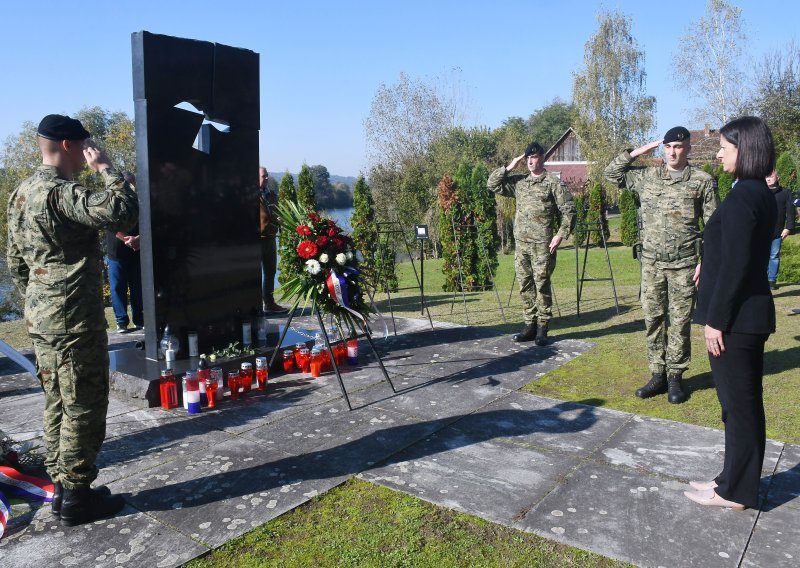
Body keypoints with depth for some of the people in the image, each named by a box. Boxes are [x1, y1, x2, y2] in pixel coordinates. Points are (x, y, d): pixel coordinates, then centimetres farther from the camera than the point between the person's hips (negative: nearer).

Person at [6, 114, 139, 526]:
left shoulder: (22, 192, 13)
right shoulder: (60, 192, -19)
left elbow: (15, 261, 18)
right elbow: (123, 212, -33)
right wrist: (105, 167, -18)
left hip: (42, 318, 10)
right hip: (75, 320, -10)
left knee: (58, 404, 16)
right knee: (84, 408, 1)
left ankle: (62, 488, 27)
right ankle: (77, 498, 11)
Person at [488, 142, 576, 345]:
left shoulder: (553, 183, -1)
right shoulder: (518, 181, 12)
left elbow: (569, 211, -4)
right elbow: (493, 184, 10)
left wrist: (560, 235, -12)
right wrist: (509, 167, 2)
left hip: (542, 244, -5)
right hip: (521, 243, 5)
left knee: (542, 285, -3)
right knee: (525, 285, 9)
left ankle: (542, 329, 5)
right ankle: (530, 325, 18)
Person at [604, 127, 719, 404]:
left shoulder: (703, 181, -1)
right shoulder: (646, 176, 7)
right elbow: (611, 173, 12)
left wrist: (706, 262, -7)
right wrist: (638, 151, 4)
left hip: (684, 264, -3)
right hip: (651, 263, 3)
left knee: (680, 322, 4)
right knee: (653, 319, 7)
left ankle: (675, 377, 15)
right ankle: (658, 375, 18)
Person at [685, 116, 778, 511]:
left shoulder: (741, 198, -18)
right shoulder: (762, 195, 11)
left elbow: (733, 267, -21)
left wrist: (715, 319, -17)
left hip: (734, 317, -10)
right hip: (753, 312, 10)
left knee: (738, 405, 2)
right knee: (746, 404, 17)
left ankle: (735, 492, 17)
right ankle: (738, 481, 30)